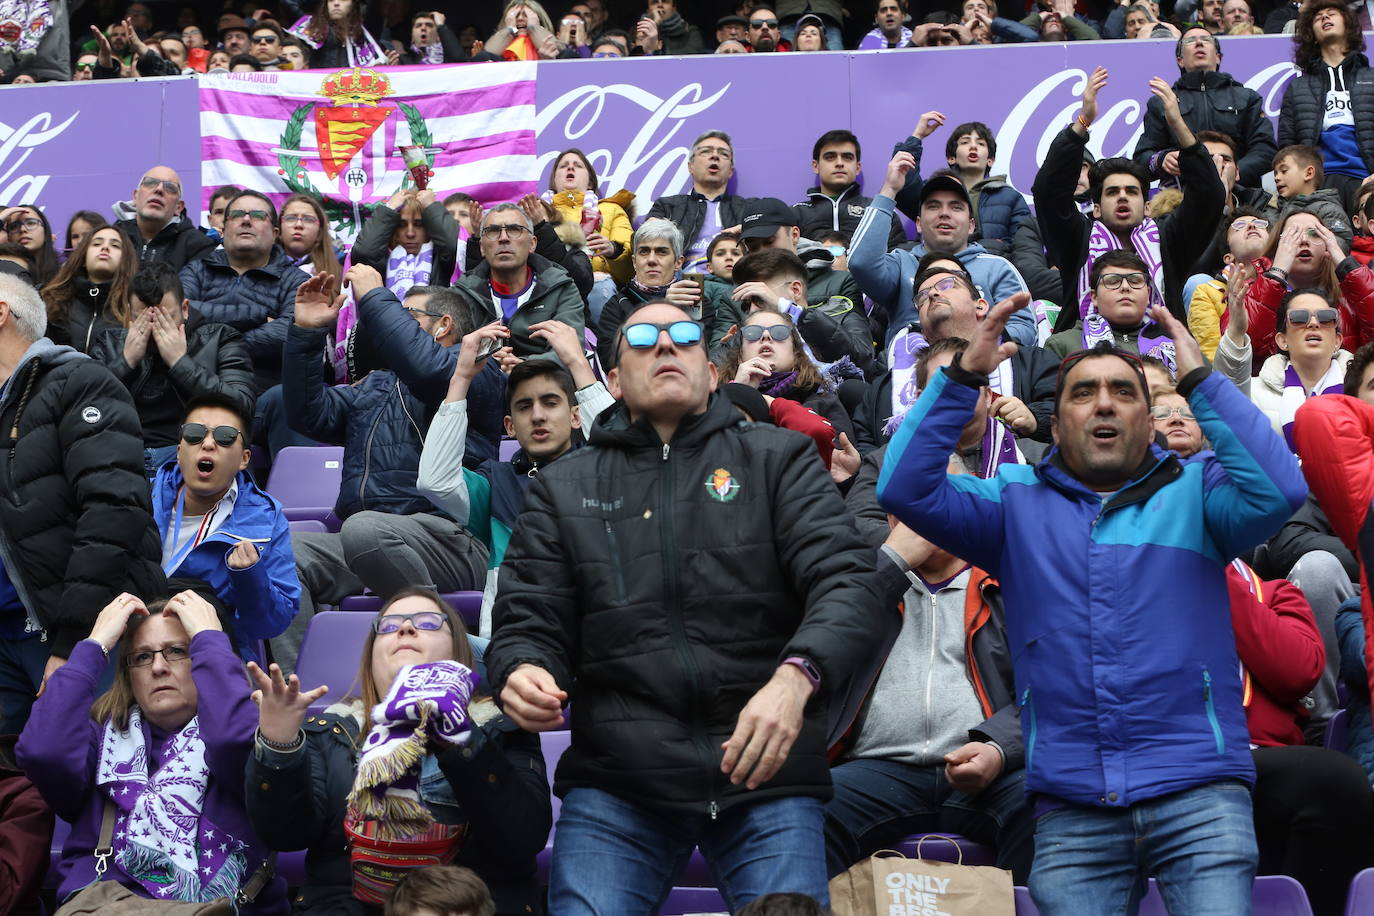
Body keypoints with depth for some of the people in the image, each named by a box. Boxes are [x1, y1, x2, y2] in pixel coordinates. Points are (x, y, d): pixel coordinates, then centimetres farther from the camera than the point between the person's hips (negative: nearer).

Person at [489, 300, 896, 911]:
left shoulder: (780, 460, 8)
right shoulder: (563, 488, 15)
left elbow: (853, 586, -4)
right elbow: (529, 623, 11)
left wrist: (797, 677, -25)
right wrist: (522, 673, -14)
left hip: (766, 771, -1)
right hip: (614, 781, 1)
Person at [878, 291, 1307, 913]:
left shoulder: (1194, 490, 11)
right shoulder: (1017, 503, 14)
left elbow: (1279, 492, -10)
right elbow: (904, 490, 0)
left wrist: (1200, 382, -8)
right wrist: (963, 377, -4)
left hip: (1199, 792, -1)